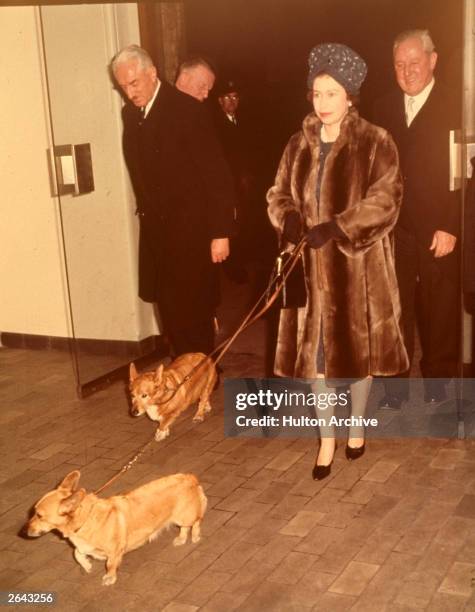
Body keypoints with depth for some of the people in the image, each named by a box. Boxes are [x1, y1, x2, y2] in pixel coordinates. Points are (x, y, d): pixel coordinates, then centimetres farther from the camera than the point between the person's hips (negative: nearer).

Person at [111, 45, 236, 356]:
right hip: (156, 229, 6)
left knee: (193, 310, -1)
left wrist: (221, 232, -16)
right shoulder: (130, 113, 7)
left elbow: (217, 174, -15)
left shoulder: (187, 109, -14)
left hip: (191, 230, -6)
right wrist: (146, 212, 11)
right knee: (170, 310, 11)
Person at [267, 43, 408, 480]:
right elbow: (279, 194, 11)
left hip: (359, 266, -3)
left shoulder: (376, 143, -7)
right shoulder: (299, 145, 8)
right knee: (317, 350, 5)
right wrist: (289, 218, -12)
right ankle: (327, 439, 19)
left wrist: (336, 228, -24)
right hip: (311, 267, 3)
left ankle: (356, 427, 31)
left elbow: (384, 201, -14)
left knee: (358, 344, 9)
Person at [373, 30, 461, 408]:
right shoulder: (385, 109, 9)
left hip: (438, 231, -3)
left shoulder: (452, 107, -4)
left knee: (439, 312, 9)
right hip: (394, 229, 3)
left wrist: (450, 228, -14)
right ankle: (396, 386, 15)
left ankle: (438, 381, 25)